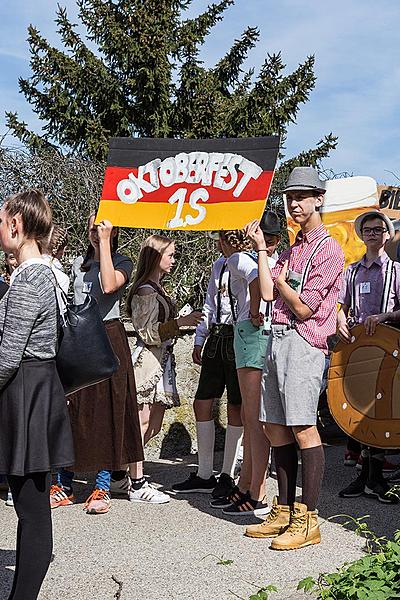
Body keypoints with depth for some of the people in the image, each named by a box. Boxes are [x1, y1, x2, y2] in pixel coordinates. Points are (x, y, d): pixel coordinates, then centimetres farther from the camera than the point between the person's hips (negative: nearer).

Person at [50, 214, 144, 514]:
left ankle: (102, 488, 2)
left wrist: (104, 242, -16)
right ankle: (64, 486, 10)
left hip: (107, 339, -5)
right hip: (76, 339, 5)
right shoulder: (79, 263, 17)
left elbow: (109, 284, -21)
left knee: (106, 411, -4)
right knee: (69, 410, 2)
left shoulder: (122, 262, 1)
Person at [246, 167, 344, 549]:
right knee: (275, 428, 10)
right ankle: (284, 512, 19)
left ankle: (308, 521, -4)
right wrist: (261, 248, 10)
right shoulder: (291, 251, 20)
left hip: (302, 343, -9)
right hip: (277, 340, 9)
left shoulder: (329, 250, -6)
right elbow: (268, 292, 7)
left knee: (303, 429, -9)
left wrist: (282, 283, 5)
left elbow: (303, 307, -10)